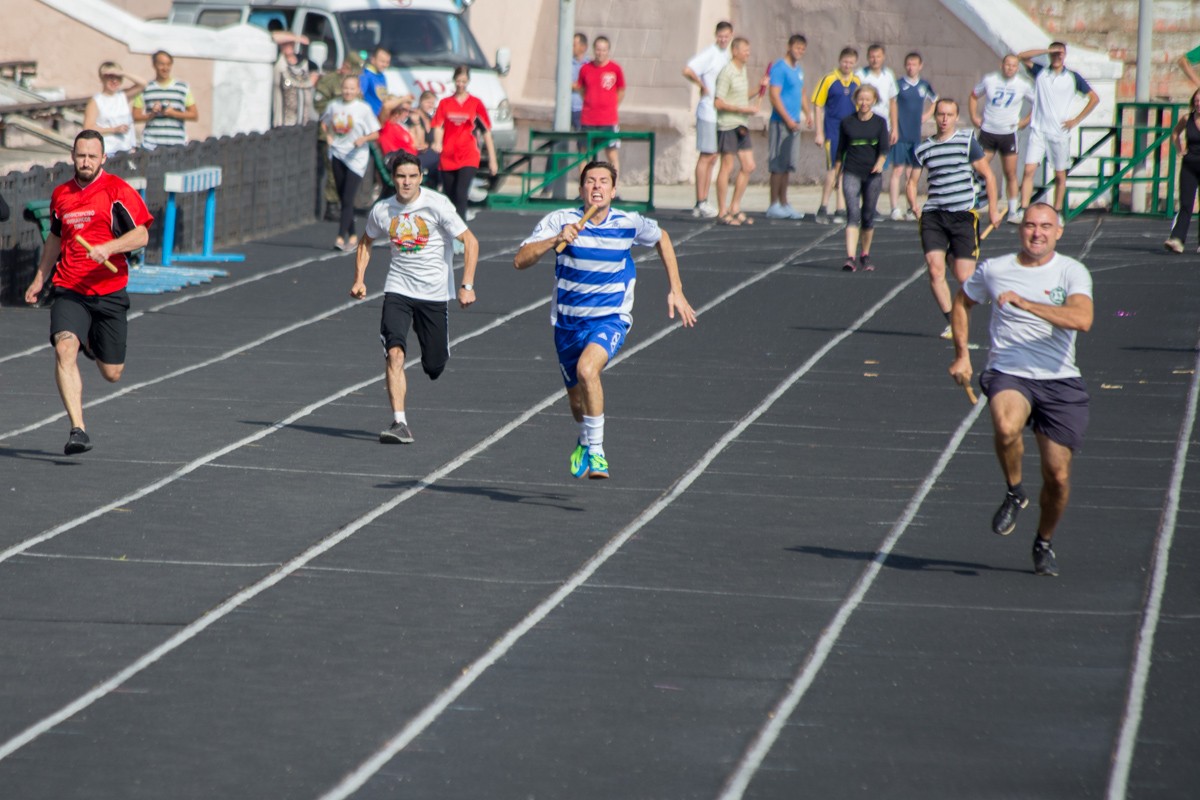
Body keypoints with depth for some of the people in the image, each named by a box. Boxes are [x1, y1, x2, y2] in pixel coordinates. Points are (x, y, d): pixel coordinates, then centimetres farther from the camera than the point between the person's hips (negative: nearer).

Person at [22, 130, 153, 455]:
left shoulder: (117, 190, -4)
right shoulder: (61, 195, 11)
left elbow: (141, 235, -10)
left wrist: (109, 247, -27)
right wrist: (39, 279, 31)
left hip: (109, 291, -2)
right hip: (69, 291, 2)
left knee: (111, 374, 6)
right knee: (65, 348, -25)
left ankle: (95, 343, 44)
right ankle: (78, 430, -27)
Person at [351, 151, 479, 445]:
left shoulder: (437, 205, -12)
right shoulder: (382, 211, -1)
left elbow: (470, 242, -9)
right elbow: (366, 241, 20)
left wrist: (467, 286, -18)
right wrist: (359, 280, 9)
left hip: (434, 292, -1)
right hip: (398, 290, 1)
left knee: (434, 365, 4)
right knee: (395, 353, -19)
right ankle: (399, 423, -20)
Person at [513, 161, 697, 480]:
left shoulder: (630, 224, -9)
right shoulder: (560, 221, -11)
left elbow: (662, 239, 13)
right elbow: (520, 260, -18)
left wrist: (676, 290, 10)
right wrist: (556, 240, -32)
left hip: (611, 318, -2)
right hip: (568, 321, 2)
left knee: (587, 369, -32)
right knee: (577, 401, 13)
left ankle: (595, 450, -20)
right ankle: (585, 440, 49)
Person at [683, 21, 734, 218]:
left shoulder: (727, 55, 14)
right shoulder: (710, 54, -12)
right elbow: (688, 71, -24)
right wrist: (703, 86, -14)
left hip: (722, 112, 9)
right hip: (709, 111, -9)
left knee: (713, 157, 10)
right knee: (706, 156, -7)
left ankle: (704, 203, 15)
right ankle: (700, 203, -4)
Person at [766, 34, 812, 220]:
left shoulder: (798, 70, 17)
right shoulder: (779, 68, -11)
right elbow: (774, 95, -17)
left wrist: (808, 114, 11)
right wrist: (788, 119, -19)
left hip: (793, 123, 9)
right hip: (781, 122, -8)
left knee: (787, 165, 12)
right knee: (778, 165, -6)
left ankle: (783, 203, 17)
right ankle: (774, 206, -3)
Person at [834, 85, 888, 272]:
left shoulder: (880, 123, 2)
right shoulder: (847, 122, 4)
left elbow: (884, 148, -6)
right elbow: (840, 150, 12)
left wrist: (880, 163, -25)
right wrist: (837, 173, 14)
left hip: (873, 174, 1)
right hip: (851, 173, -1)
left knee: (868, 216, 9)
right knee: (853, 214, -14)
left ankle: (865, 255, 26)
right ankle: (850, 258, -22)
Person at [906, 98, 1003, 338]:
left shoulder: (967, 142, 0)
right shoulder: (923, 149, 9)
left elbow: (988, 176, 5)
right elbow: (912, 182, 19)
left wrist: (993, 210, 3)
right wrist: (915, 208, 4)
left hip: (963, 215, -3)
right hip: (933, 216, 3)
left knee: (963, 277, -6)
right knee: (935, 270, -13)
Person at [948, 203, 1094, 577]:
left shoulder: (1072, 272, -3)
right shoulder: (994, 270, 4)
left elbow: (1082, 320, -22)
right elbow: (962, 302, 24)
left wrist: (1025, 303, -27)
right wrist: (961, 355, 16)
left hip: (1059, 381, 0)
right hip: (1008, 374, 0)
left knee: (1058, 476, 1)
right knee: (1007, 428, -35)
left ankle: (1044, 543, 29)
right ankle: (1014, 493, -5)